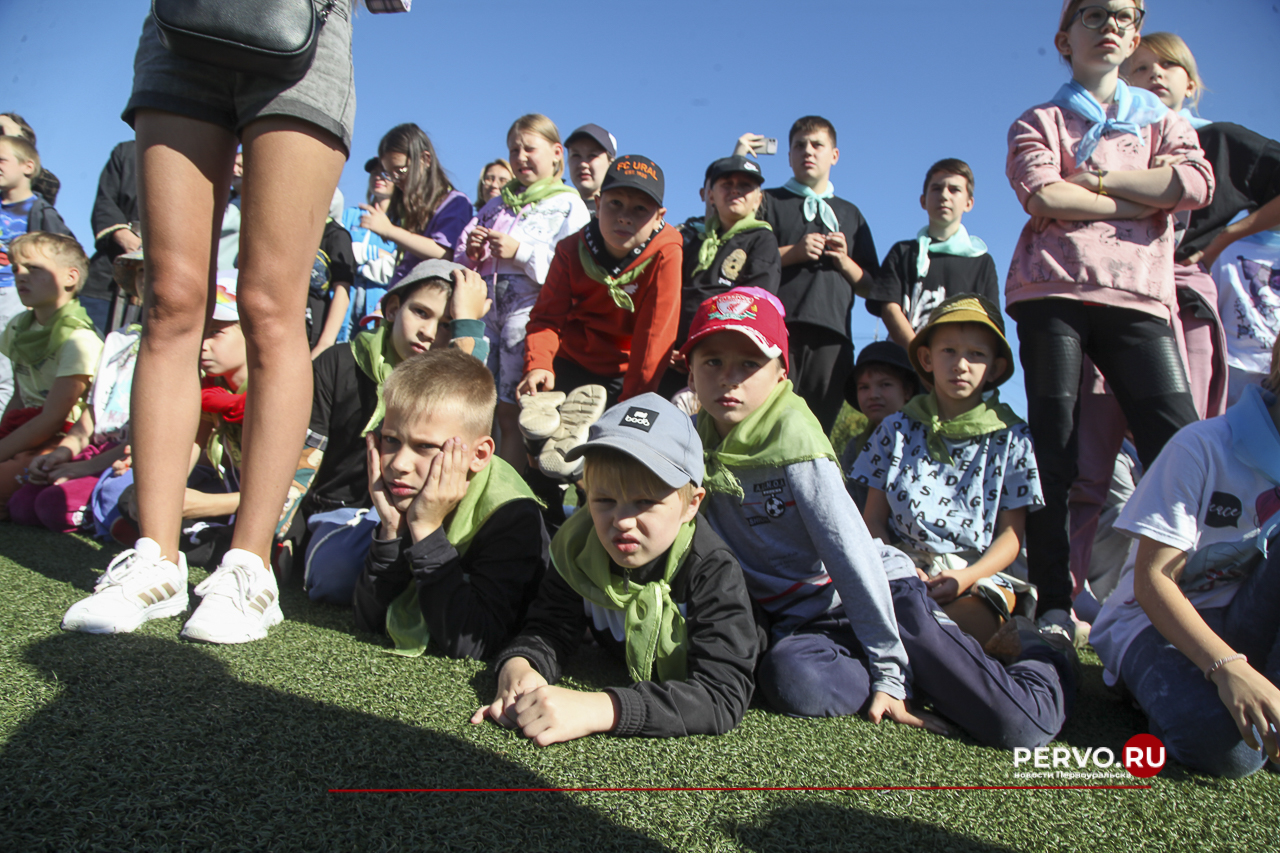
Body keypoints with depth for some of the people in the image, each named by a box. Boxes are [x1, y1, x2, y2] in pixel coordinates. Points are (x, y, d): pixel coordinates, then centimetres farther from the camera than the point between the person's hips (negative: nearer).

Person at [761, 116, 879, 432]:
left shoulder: (851, 214, 26)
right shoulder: (769, 202, 18)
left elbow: (870, 287, 20)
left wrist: (845, 261, 2)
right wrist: (792, 252, -6)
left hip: (832, 334, 3)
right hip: (777, 326, -2)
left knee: (820, 425, -3)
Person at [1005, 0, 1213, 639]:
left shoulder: (1160, 119, 24)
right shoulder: (1039, 122, 17)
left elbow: (1196, 185, 3)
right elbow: (1041, 196, -5)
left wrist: (1089, 180, -1)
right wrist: (1146, 199, 0)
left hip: (1138, 294, 2)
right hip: (1052, 289, -2)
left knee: (1179, 443, -10)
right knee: (1053, 443, -8)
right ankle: (1053, 603, -5)